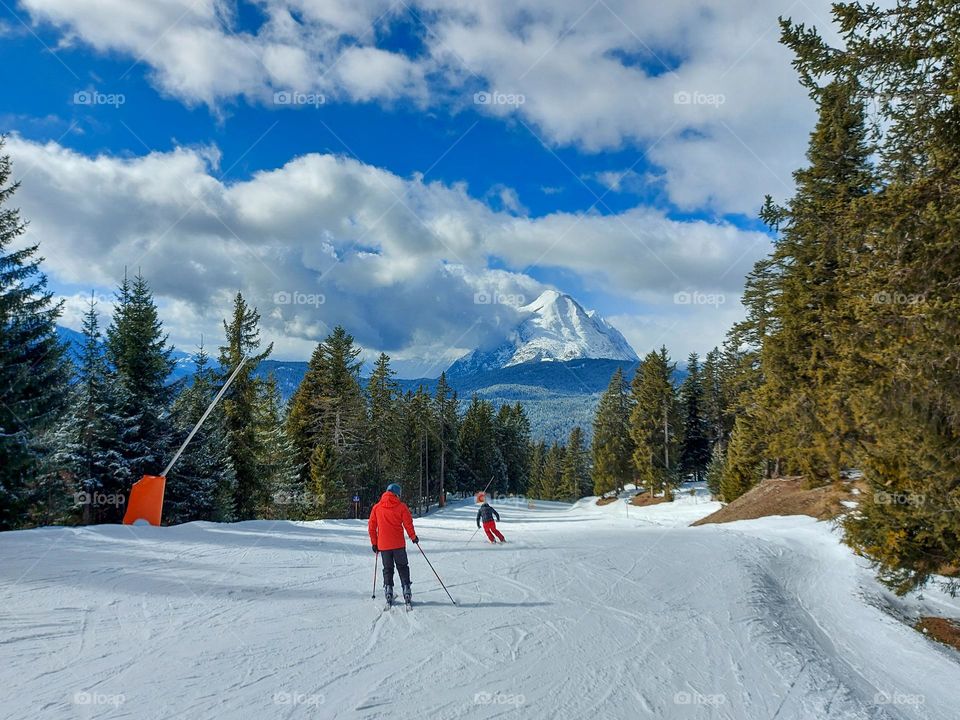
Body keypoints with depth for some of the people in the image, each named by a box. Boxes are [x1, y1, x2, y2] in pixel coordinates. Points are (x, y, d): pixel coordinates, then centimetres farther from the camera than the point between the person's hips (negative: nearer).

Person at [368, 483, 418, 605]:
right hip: (399, 544, -2)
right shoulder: (401, 506, -5)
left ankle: (388, 589, 5)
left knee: (387, 569, 15)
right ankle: (406, 590, 4)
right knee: (403, 567, 11)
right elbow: (408, 524, -4)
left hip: (383, 545, 2)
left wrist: (374, 543, 13)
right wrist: (413, 537, 11)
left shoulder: (376, 508, 2)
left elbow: (371, 527, 4)